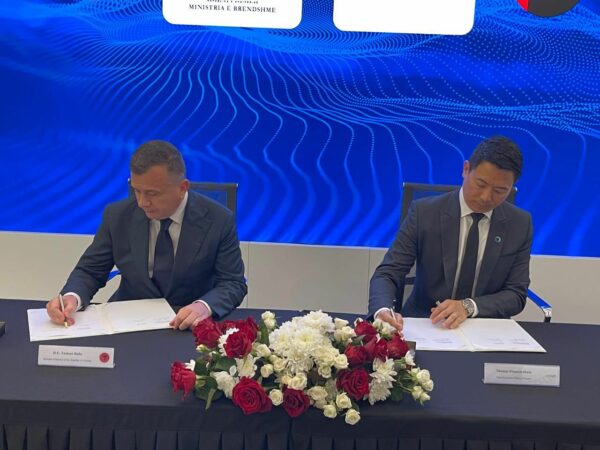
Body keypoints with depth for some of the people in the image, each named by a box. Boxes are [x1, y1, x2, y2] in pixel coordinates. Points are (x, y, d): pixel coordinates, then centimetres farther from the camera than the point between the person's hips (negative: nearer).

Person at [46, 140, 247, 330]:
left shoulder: (219, 220, -11)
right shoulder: (118, 215, -4)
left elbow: (233, 283, -8)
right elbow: (90, 270, 4)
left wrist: (205, 306, -30)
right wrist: (72, 297, -19)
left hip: (190, 326, -1)